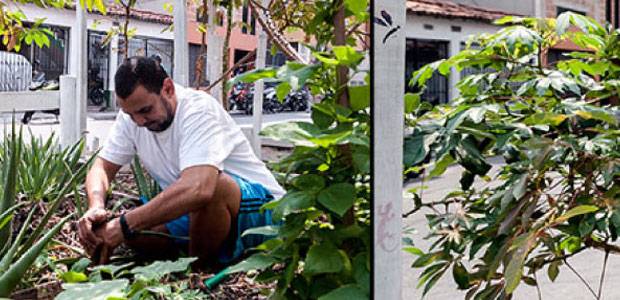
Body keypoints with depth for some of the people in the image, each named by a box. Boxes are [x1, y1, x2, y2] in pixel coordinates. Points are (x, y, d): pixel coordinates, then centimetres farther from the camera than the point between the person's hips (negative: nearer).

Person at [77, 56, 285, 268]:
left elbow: (198, 188, -41)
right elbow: (102, 167, 2)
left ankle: (200, 268, -14)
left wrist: (124, 225, -40)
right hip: (194, 211, 7)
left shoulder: (198, 109, -25)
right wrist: (96, 208, -22)